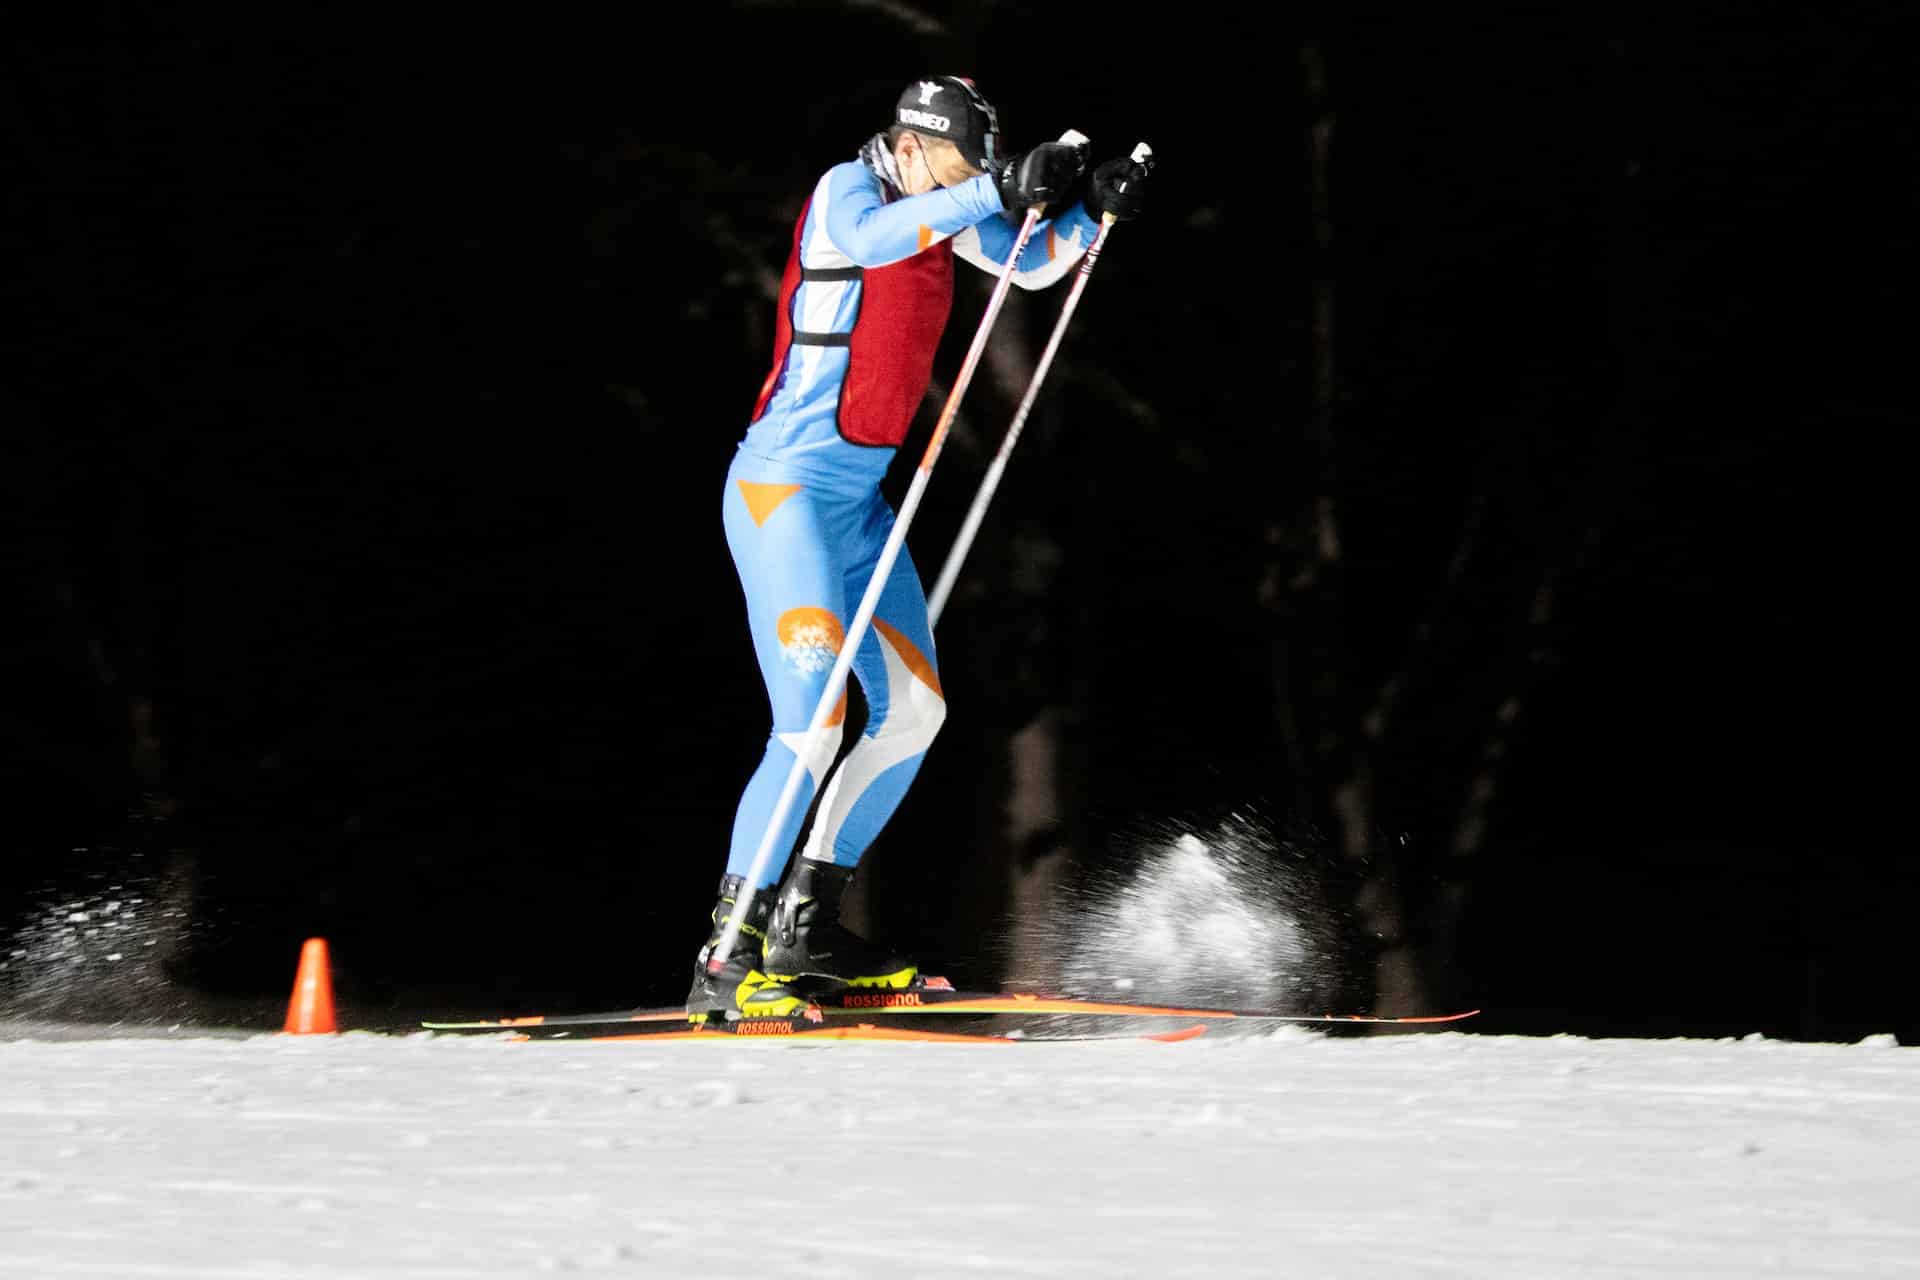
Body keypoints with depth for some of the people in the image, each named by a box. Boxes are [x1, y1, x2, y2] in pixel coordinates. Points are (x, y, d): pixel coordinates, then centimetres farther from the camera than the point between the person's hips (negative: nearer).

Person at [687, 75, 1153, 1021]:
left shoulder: (940, 208, 10)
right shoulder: (847, 190, -13)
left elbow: (1030, 263, 19)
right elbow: (869, 239, -36)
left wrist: (1093, 211, 0)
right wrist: (995, 195, -42)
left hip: (857, 501, 10)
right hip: (783, 489, -10)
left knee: (914, 712, 13)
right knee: (814, 725, -18)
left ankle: (805, 927, 20)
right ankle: (727, 962, -17)